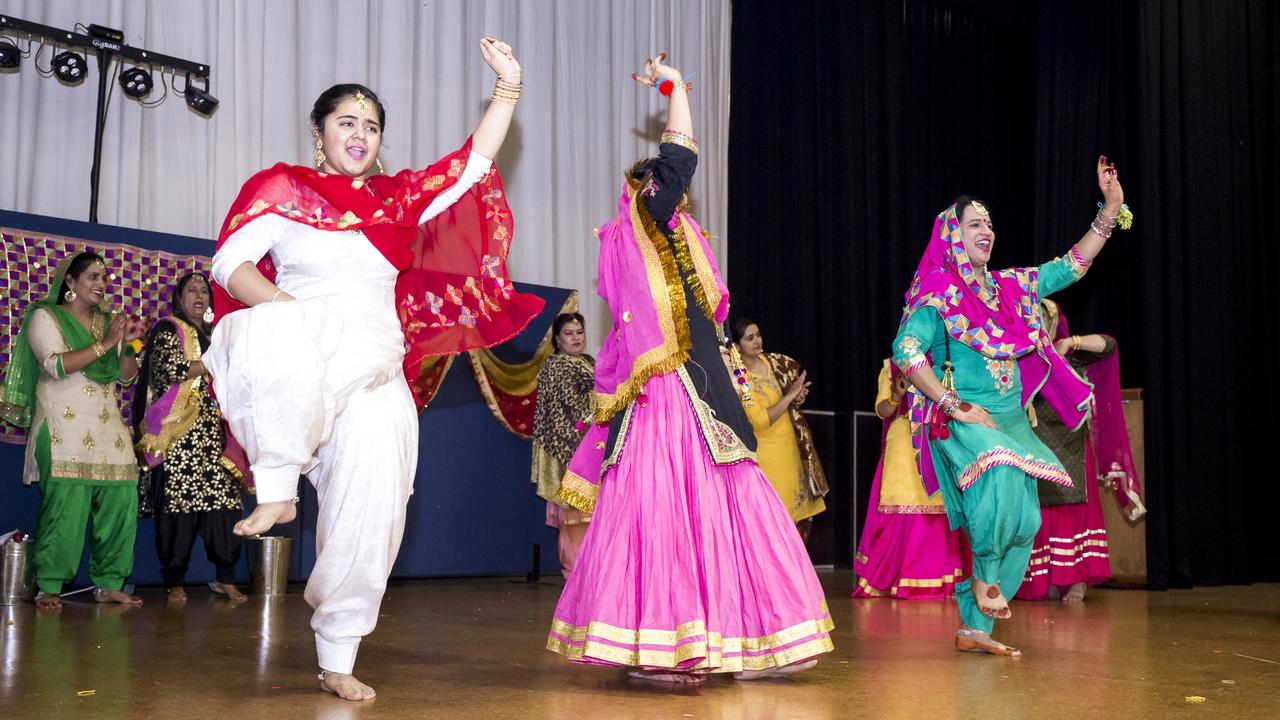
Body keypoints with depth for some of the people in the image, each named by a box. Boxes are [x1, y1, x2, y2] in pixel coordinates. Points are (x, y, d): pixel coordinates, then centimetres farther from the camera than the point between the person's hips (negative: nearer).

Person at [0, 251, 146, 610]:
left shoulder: (108, 321, 20)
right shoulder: (45, 317, 4)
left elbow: (126, 375, 18)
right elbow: (55, 365, -12)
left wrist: (130, 343, 1)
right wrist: (105, 344, -14)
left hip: (108, 427, 6)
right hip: (65, 428, -6)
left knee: (121, 500, -4)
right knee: (66, 504, -14)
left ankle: (108, 583, 5)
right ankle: (48, 588, -7)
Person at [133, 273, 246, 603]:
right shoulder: (168, 329, 5)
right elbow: (171, 368, -12)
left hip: (213, 431, 5)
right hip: (179, 432, -5)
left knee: (224, 499, -5)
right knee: (178, 504, -7)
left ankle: (226, 579, -2)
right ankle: (174, 583, -1)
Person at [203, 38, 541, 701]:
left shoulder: (402, 196, 18)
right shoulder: (282, 187, 9)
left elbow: (474, 163, 16)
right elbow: (230, 262, 1)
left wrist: (507, 87, 8)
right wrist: (283, 308, -16)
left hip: (372, 369, 3)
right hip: (292, 364, -3)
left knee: (370, 509, -7)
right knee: (279, 337, -40)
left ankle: (337, 659, 7)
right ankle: (276, 490, -23)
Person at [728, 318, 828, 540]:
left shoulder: (775, 361, 2)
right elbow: (759, 421, -22)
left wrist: (798, 397, 1)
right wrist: (790, 395, -20)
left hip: (792, 447, 7)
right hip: (766, 453, -6)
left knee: (802, 509, 11)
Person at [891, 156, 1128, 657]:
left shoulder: (1011, 287, 14)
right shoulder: (938, 294, -6)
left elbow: (1072, 266, 19)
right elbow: (905, 351, -16)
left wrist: (1111, 208, 12)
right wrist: (954, 406, -20)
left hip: (1011, 422, 7)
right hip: (964, 422, -7)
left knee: (1022, 521, 0)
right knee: (998, 471, -37)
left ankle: (974, 626, 9)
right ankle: (984, 577, -18)